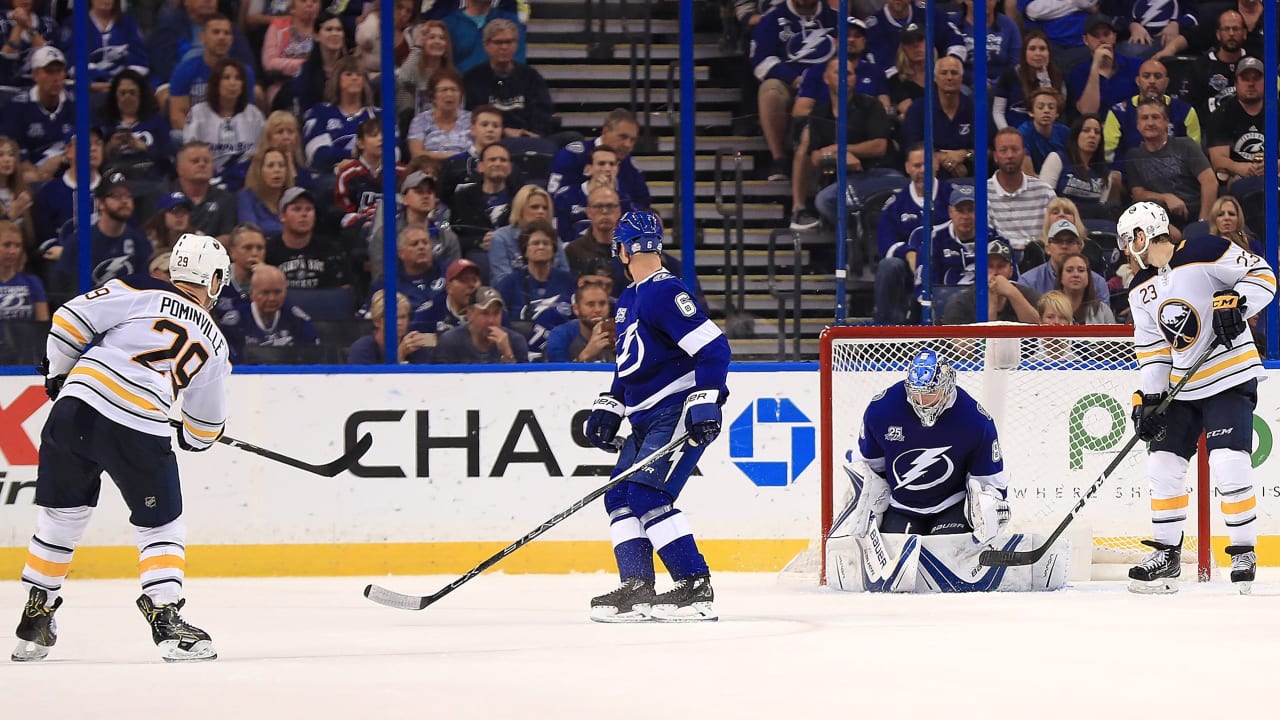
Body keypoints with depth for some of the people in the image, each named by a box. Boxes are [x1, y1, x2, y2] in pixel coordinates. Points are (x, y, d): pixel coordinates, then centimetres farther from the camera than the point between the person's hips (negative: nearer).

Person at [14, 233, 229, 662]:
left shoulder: (139, 293, 11)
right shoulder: (213, 343, 16)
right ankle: (165, 618, -3)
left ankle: (35, 620, 23)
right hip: (138, 433, -2)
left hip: (75, 411, 2)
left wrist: (58, 373, 21)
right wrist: (194, 440, 50)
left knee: (60, 516, 17)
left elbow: (70, 320, 4)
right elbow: (208, 422, 27)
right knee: (161, 528, 14)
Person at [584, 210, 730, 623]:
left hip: (679, 414, -10)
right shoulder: (629, 299, 17)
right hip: (647, 419, 10)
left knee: (647, 496, -19)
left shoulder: (664, 293, -16)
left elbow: (713, 348, -21)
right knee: (620, 495, 6)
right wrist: (609, 408, 22)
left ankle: (696, 589, -18)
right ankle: (637, 591, 4)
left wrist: (705, 403, -26)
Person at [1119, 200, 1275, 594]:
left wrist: (1234, 304, -27)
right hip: (1181, 386, 8)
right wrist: (1148, 398, 3)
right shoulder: (1141, 290, 9)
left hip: (1230, 379, -8)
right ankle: (1166, 553, 14)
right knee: (1163, 465, 4)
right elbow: (1151, 349, 11)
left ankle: (1244, 553, -4)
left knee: (1229, 466, -17)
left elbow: (1262, 275, -11)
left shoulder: (1205, 254, -14)